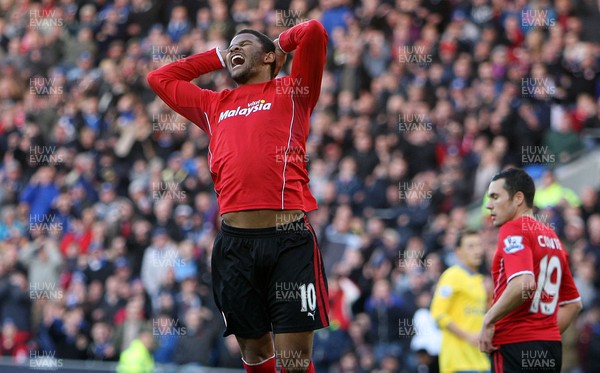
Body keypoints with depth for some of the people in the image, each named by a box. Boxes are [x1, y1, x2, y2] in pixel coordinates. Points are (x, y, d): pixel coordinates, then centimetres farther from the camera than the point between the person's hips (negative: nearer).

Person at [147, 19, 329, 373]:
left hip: (289, 238, -4)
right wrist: (217, 58, 32)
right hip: (236, 240, 4)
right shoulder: (214, 105, 24)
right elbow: (159, 79, 35)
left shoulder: (290, 91, 12)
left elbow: (314, 32, -1)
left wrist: (281, 44, 19)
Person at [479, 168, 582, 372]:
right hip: (551, 347, 9)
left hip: (516, 347, -9)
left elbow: (523, 284, -25)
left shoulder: (513, 229, -8)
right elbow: (574, 303, 23)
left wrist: (489, 320, -14)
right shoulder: (552, 237, 18)